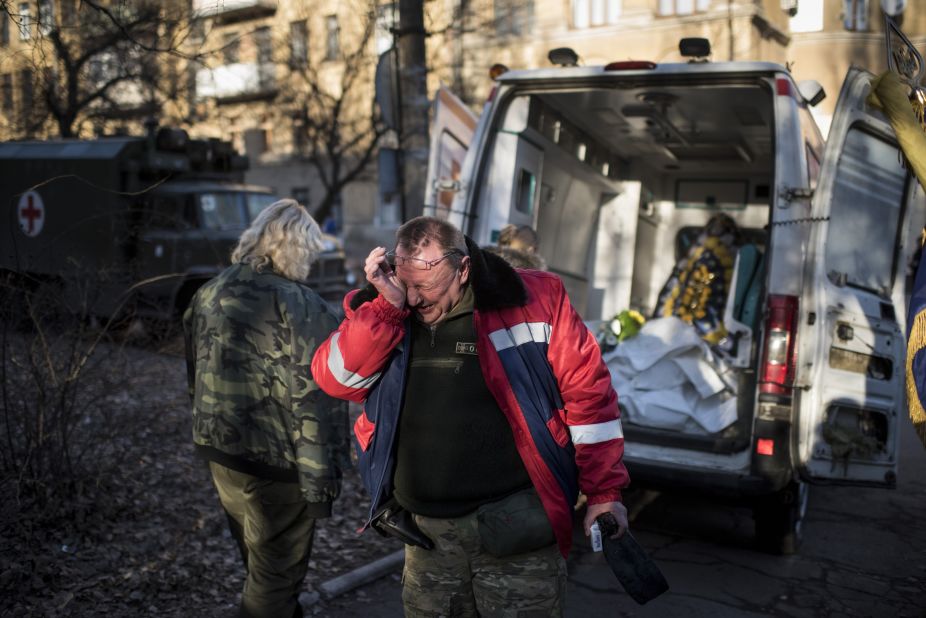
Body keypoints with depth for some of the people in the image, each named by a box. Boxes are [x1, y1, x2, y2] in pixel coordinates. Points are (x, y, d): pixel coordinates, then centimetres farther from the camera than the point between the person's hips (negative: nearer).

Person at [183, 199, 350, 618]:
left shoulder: (209, 295, 3)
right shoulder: (299, 307, -20)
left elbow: (197, 377, 12)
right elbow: (312, 402, -22)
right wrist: (320, 476, -14)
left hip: (219, 449, 8)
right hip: (276, 461, -7)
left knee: (257, 559, 26)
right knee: (277, 572, 10)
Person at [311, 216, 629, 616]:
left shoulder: (534, 300, -8)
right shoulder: (379, 315, 3)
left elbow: (587, 394, -5)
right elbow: (335, 379, -9)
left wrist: (604, 491, -6)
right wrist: (387, 303, -18)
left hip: (515, 525, -4)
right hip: (425, 531, 4)